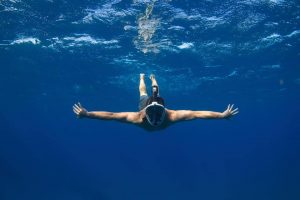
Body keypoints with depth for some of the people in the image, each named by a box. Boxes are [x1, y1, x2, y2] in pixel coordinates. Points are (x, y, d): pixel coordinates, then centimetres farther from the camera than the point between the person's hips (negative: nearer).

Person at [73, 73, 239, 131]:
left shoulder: (171, 116, -50)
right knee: (143, 95, 37)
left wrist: (222, 115, -58)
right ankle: (142, 77, 65)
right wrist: (87, 114, -66)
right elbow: (111, 115, -57)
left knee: (155, 95, 38)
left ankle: (153, 79, 67)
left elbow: (197, 114, -53)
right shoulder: (139, 117, -51)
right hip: (145, 104, -1)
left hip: (157, 103, 1)